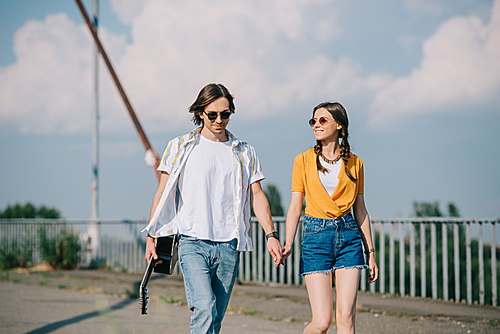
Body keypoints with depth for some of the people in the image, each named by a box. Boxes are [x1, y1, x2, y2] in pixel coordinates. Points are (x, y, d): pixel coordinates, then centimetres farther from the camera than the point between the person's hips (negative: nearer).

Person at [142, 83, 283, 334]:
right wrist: (151, 236, 2)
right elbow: (163, 193, 8)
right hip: (193, 242, -3)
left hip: (228, 246, 3)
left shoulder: (244, 153, 13)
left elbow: (256, 195, 8)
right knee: (204, 309, -20)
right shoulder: (180, 148, 6)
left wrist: (270, 234, -5)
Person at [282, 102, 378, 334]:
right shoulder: (304, 160, 3)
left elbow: (360, 209, 12)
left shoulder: (354, 163, 7)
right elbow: (295, 207, 1)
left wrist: (370, 252, 10)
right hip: (315, 236, -1)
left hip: (349, 236, 1)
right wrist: (288, 244, -12)